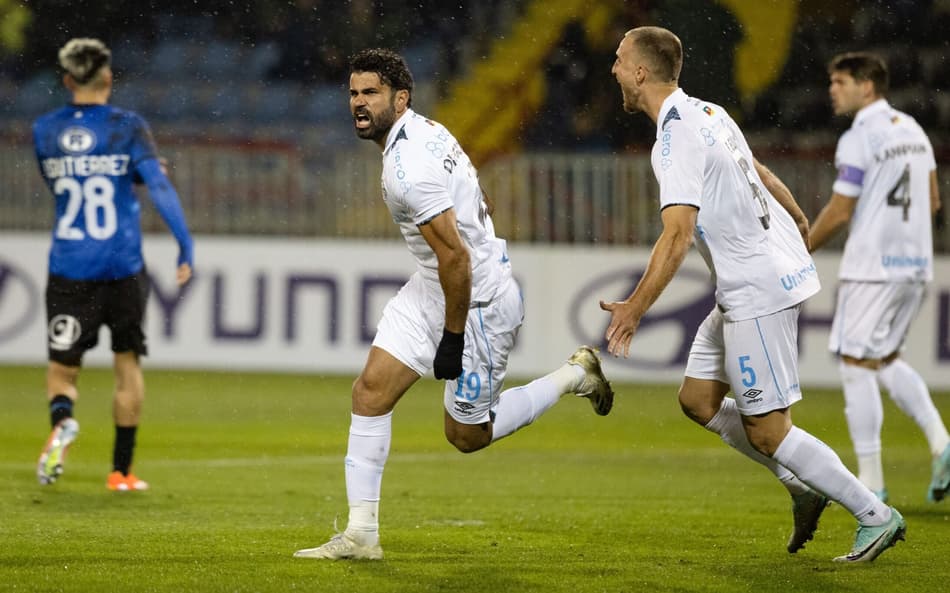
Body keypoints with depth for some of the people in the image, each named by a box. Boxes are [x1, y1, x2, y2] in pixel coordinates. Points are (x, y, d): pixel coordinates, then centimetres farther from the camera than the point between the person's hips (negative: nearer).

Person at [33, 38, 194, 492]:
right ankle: (121, 470, 16)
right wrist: (186, 246, -12)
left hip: (68, 269, 1)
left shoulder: (44, 131, 3)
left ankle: (61, 419, -28)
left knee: (62, 369, 7)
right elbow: (158, 186, -15)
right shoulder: (128, 128, -6)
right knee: (127, 362, 15)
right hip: (123, 267, -1)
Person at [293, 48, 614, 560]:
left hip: (478, 300, -10)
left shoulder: (409, 167, -27)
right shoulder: (424, 130, 4)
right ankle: (360, 533, 0)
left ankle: (573, 376, 23)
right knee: (371, 389, -1)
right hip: (432, 287, 10)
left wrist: (452, 338, -20)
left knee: (467, 435, 6)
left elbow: (456, 258, -27)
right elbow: (479, 205, 16)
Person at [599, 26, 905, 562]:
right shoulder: (708, 113, 10)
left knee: (766, 432, -5)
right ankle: (804, 484, 18)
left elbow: (677, 235, -26)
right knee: (699, 399, 15)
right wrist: (799, 224, 41)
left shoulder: (676, 138, -19)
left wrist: (636, 308, -26)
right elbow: (760, 173, 25)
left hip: (758, 292, -10)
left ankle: (876, 516, 1)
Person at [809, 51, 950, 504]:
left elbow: (838, 213, -14)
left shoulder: (858, 140, -13)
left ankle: (870, 480, -2)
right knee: (886, 359, 19)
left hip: (872, 268, -8)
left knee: (857, 365, -1)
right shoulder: (912, 129, 12)